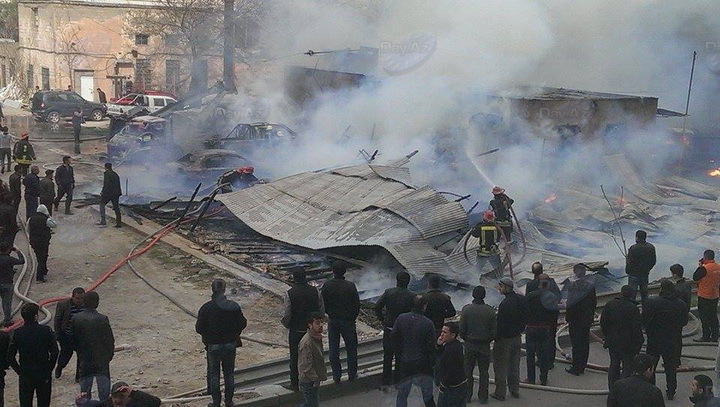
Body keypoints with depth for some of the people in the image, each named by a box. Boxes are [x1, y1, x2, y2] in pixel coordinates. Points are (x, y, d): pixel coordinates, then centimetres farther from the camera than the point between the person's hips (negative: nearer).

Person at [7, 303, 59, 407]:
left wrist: (19, 371, 5)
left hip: (25, 376, 1)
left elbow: (10, 356, -6)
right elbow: (54, 352, -11)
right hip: (44, 375, -1)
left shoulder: (17, 333, -8)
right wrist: (49, 369, 2)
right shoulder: (46, 331, -12)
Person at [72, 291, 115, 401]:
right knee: (104, 389, 8)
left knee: (85, 388, 16)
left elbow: (73, 339, 1)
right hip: (101, 361, -3)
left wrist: (79, 353, 15)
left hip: (84, 360, 3)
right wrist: (110, 354, 5)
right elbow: (110, 340, -11)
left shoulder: (76, 319, -8)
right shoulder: (102, 319, -18)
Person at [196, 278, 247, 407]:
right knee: (229, 373, 16)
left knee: (214, 374, 12)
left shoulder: (206, 308, -15)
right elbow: (242, 324, -3)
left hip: (213, 345, -1)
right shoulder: (234, 306, -11)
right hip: (230, 344, 2)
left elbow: (199, 328, -9)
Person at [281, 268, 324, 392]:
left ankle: (295, 384, 17)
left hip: (295, 331, -3)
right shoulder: (315, 291, -7)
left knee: (295, 357, 10)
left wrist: (286, 324, 5)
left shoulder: (289, 294, -16)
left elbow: (287, 315, -15)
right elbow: (322, 310, -2)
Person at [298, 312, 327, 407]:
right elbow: (306, 366, -26)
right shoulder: (306, 342, -26)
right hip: (308, 382, -9)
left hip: (315, 379, 9)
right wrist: (315, 379, -21)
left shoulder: (317, 338, 5)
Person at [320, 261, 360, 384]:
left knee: (333, 349, 12)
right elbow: (357, 305, -9)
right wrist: (352, 317, 7)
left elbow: (323, 305, -4)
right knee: (351, 348, 13)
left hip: (332, 321, 2)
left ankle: (336, 376, 17)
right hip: (348, 321, -2)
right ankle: (352, 375, 21)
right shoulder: (350, 286, -15)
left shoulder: (327, 286, -11)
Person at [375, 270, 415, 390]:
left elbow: (377, 306, -10)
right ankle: (398, 382, 22)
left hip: (389, 330, 1)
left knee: (387, 357, 13)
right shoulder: (411, 296, -12)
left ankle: (385, 383, 15)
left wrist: (382, 319, 4)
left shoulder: (388, 292, -8)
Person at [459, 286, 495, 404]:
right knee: (483, 372, 11)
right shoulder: (490, 311, -9)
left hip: (470, 345, -1)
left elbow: (462, 329, -8)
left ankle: (467, 396, 15)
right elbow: (494, 331, -5)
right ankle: (483, 397, 15)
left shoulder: (466, 309, -11)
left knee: (468, 371, 12)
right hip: (485, 346, 1)